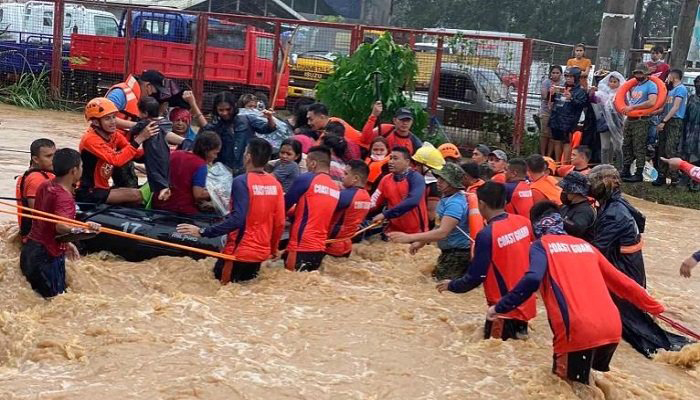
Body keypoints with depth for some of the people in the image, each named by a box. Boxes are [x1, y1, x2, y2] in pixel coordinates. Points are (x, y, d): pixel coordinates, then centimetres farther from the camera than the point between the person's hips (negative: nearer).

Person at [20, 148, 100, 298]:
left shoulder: (44, 186, 8)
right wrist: (82, 228, -53)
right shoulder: (64, 197, -20)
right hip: (48, 256, -9)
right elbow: (60, 226, -38)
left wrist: (65, 243, 24)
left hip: (30, 248, 9)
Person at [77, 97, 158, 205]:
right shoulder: (91, 139, -20)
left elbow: (137, 154, -5)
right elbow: (117, 160, -32)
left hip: (102, 188, 8)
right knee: (136, 195, -22)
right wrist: (140, 138, -34)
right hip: (88, 193, -8)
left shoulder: (114, 135, 3)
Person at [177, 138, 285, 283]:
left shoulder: (242, 181, -16)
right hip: (262, 252, 6)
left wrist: (203, 232, -23)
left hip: (240, 252, -6)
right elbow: (280, 222, 4)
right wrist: (274, 249, 20)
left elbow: (237, 220, -25)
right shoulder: (275, 184, 1)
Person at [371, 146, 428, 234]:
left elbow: (412, 201, -28)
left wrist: (385, 214, -29)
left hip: (416, 232, -4)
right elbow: (373, 203, 3)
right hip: (394, 231, 5)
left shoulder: (416, 178, -12)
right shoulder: (386, 180, 5)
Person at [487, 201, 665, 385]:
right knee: (592, 380, 29)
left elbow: (532, 280, -13)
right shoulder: (585, 245, 23)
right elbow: (621, 281, 28)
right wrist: (653, 306, 38)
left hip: (578, 332, -6)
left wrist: (499, 307, -6)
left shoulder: (541, 245, 7)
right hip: (612, 329, 6)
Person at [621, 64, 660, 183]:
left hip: (641, 120, -8)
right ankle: (625, 172, 18)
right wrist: (625, 108, 10)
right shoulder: (634, 85, 17)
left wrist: (633, 107, -19)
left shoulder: (651, 85, -7)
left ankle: (639, 174, -3)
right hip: (629, 119, 8)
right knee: (626, 146, 11)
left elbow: (651, 102, -21)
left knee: (639, 148, -6)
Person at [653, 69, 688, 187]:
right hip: (666, 123, 9)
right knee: (662, 150, 6)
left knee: (670, 151, -14)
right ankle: (662, 176, 10)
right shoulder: (671, 90, 22)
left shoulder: (681, 89, -6)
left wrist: (664, 121, -18)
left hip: (675, 123, -9)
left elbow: (675, 107, -15)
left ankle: (674, 177, -13)